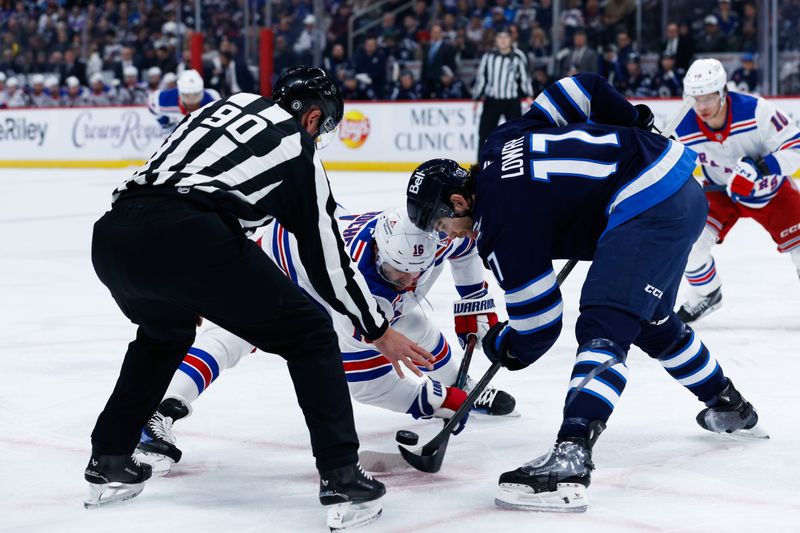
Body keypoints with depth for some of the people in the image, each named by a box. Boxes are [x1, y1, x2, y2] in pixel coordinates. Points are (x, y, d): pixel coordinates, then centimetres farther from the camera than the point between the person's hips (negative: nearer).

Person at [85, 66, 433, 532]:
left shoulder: (232, 103, 31)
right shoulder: (299, 152, 16)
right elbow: (327, 257, 17)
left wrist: (181, 288, 44)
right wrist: (379, 331, 28)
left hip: (112, 234, 6)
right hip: (188, 238, -6)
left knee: (164, 333, 37)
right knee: (309, 336, 10)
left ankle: (109, 466, 34)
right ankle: (343, 481, 1)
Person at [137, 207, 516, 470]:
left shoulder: (437, 230, -30)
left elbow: (467, 244, -1)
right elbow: (361, 377, -36)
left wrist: (476, 306, 2)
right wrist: (430, 399, -33)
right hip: (282, 259, -7)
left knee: (412, 326, 8)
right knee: (234, 333, -27)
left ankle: (461, 388, 35)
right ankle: (158, 414, -34)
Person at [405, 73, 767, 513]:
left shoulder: (501, 224, -13)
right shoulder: (501, 141, 9)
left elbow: (539, 324, -6)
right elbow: (584, 87, 14)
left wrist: (501, 348, 14)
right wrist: (633, 124, 26)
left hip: (647, 207, -10)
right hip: (680, 184, 10)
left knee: (604, 327, -20)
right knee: (652, 322, 27)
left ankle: (569, 460, -34)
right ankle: (731, 410, 46)